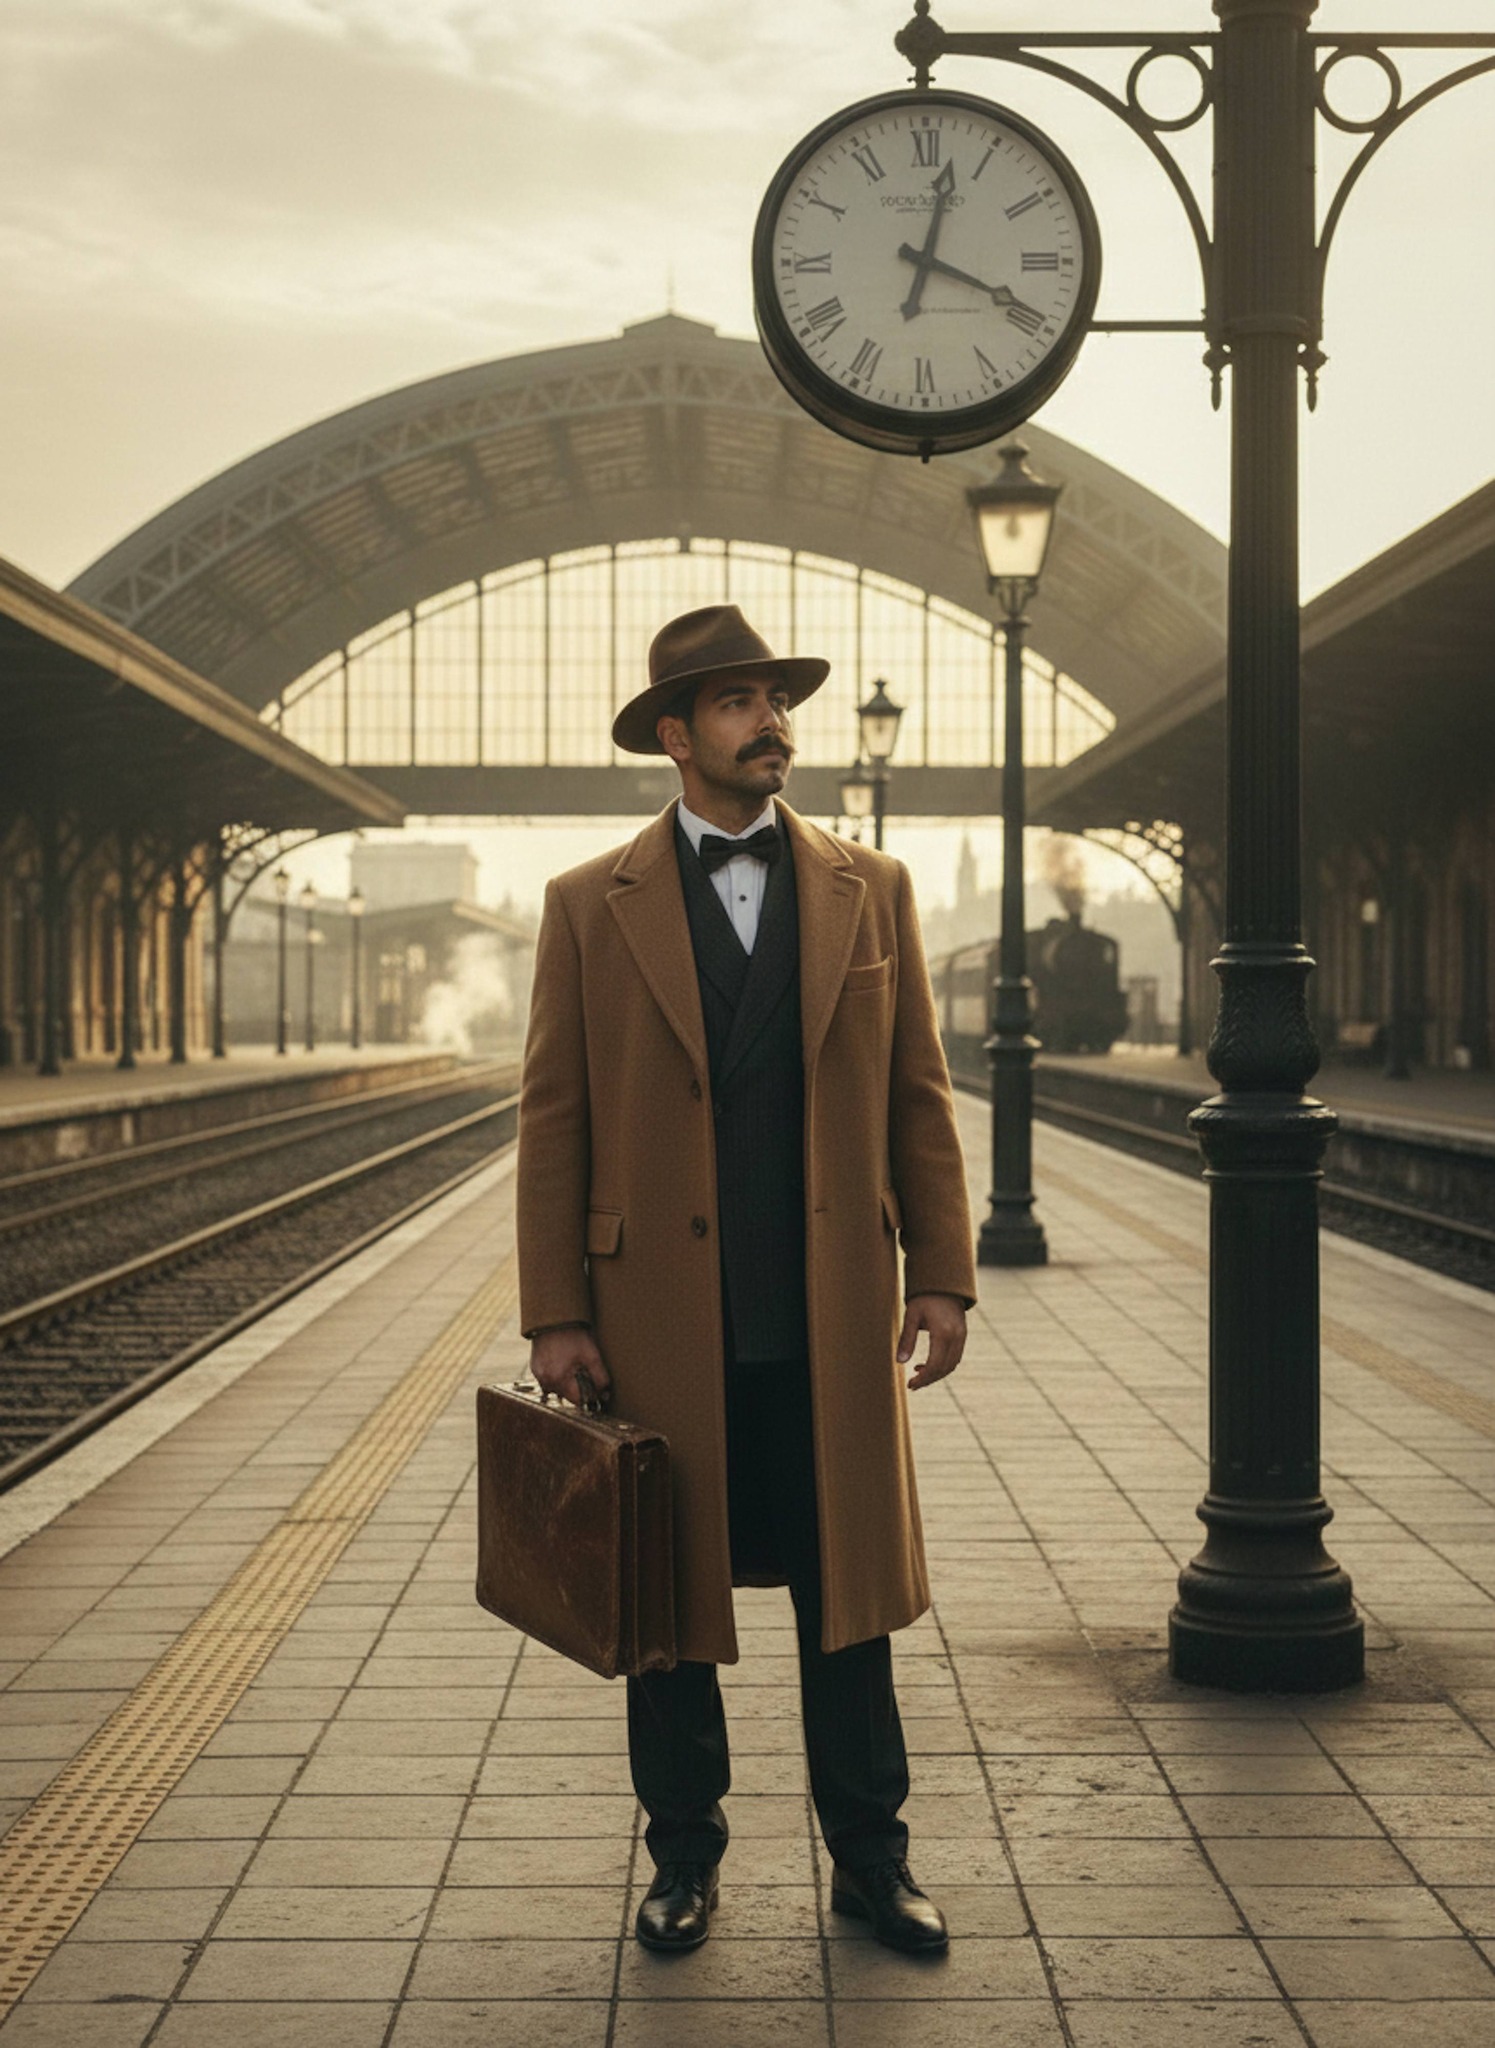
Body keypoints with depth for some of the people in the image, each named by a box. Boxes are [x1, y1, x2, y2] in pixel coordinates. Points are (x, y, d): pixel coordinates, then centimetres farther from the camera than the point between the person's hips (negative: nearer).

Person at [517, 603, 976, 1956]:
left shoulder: (870, 891, 6)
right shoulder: (591, 906, 1)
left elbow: (920, 1096, 7)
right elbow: (553, 1120, 0)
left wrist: (942, 1275, 0)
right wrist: (555, 1315, -5)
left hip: (833, 1321, 1)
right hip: (663, 1322, -1)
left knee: (848, 1598, 9)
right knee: (667, 1602, 10)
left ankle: (870, 1859, 22)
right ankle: (685, 1859, 26)